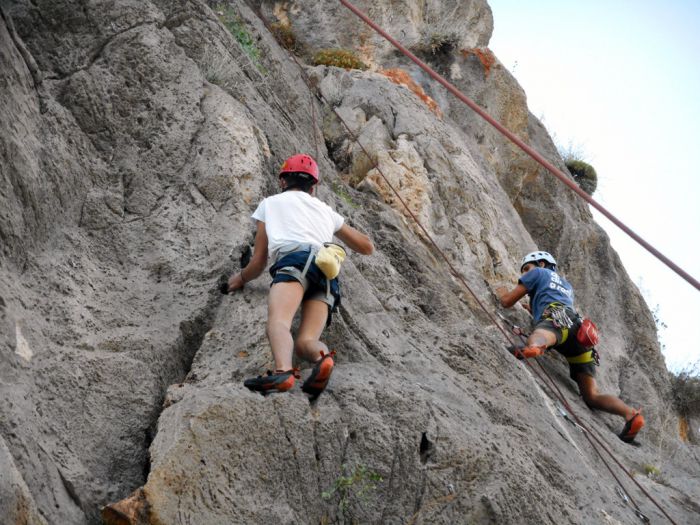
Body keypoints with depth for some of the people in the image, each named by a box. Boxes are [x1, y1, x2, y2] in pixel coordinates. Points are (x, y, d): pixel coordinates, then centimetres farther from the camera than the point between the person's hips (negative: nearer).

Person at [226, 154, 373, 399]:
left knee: (278, 322, -27)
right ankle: (322, 358, -44)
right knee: (305, 342, -8)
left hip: (296, 260, -4)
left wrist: (241, 278, 49)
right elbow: (367, 247, 43)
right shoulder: (326, 210, 36)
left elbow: (258, 263, 27)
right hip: (328, 270, 4)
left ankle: (282, 371, -58)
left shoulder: (271, 203, 27)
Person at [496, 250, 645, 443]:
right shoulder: (566, 285, 45)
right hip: (580, 330, 7)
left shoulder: (539, 272, 27)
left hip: (558, 316, -7)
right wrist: (534, 310, 68)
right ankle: (631, 415, -20)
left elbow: (507, 302, 26)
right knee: (591, 396, 2)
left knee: (539, 336, -43)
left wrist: (502, 293, 49)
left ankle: (532, 348, -80)